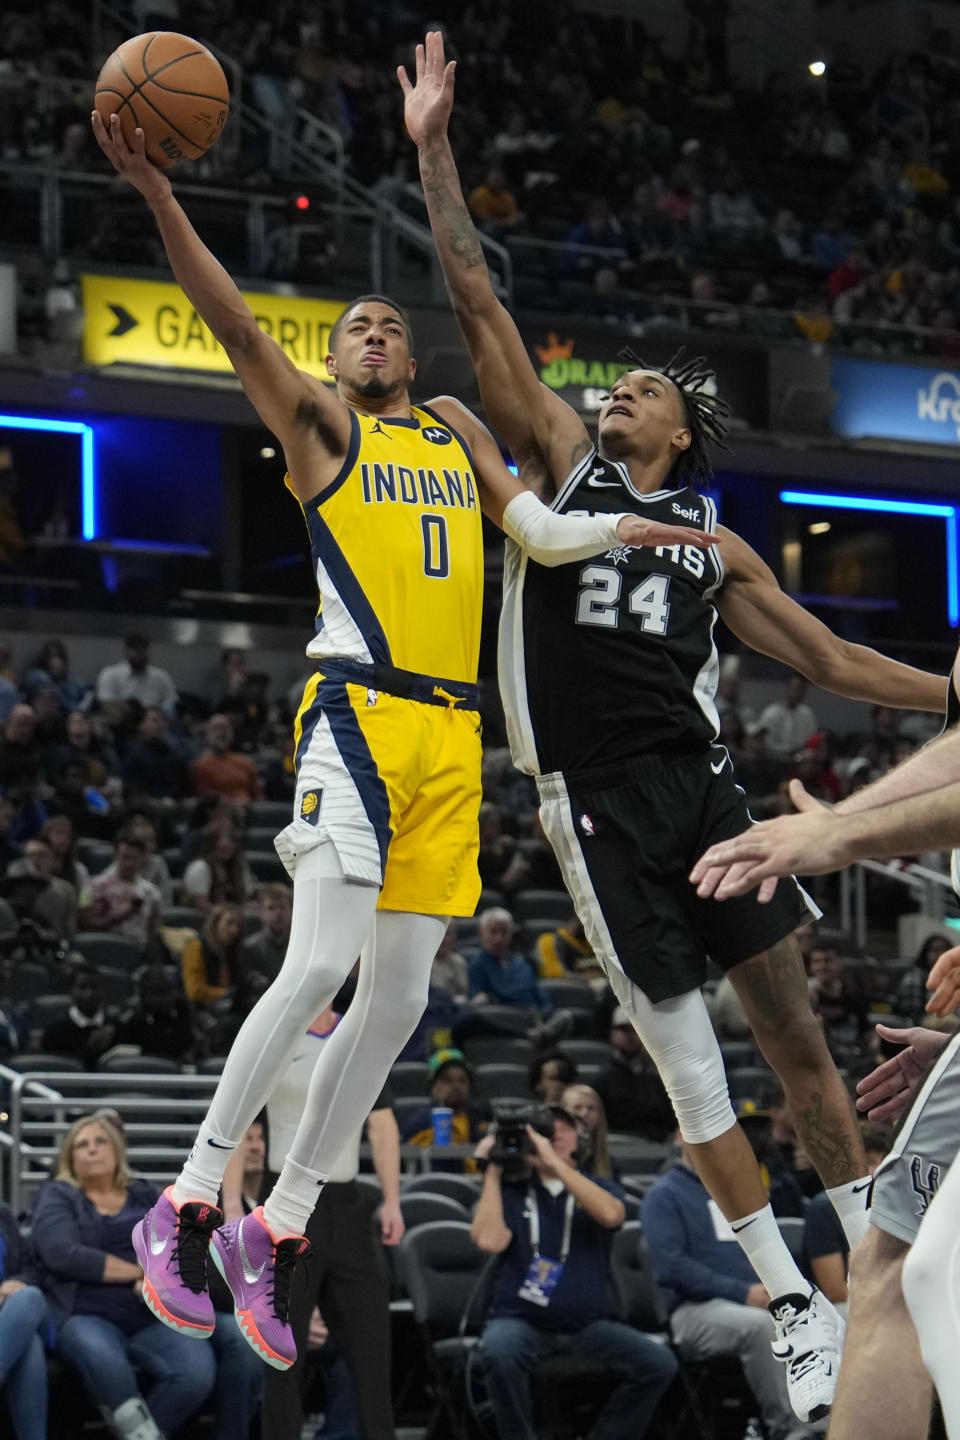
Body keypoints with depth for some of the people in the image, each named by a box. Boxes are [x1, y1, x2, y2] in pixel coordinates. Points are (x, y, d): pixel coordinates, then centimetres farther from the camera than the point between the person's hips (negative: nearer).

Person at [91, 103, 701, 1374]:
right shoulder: (321, 423, 8)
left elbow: (542, 532, 23)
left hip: (453, 732, 6)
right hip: (361, 713, -6)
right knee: (320, 968, -18)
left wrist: (638, 529, 6)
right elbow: (235, 324, -4)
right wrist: (158, 196, -16)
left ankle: (279, 1225, 11)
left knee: (400, 1002, 2)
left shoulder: (456, 433, 23)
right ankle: (187, 1204, -10)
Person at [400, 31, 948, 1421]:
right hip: (591, 796, -2)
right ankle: (797, 1312, 4)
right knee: (684, 1057, -1)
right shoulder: (559, 457, 9)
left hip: (697, 779, 2)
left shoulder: (715, 544, 15)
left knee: (795, 1027, 0)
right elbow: (480, 306, 4)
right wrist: (435, 155, -1)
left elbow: (828, 657, 19)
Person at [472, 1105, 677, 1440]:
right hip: (522, 1320, -2)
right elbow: (489, 1240, -8)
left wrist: (554, 1162, -16)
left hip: (589, 1323, 2)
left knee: (659, 1363, -22)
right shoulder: (510, 1190, 11)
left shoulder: (599, 1188, 14)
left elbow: (610, 1214, -12)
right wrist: (492, 1173, -2)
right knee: (500, 1351, -37)